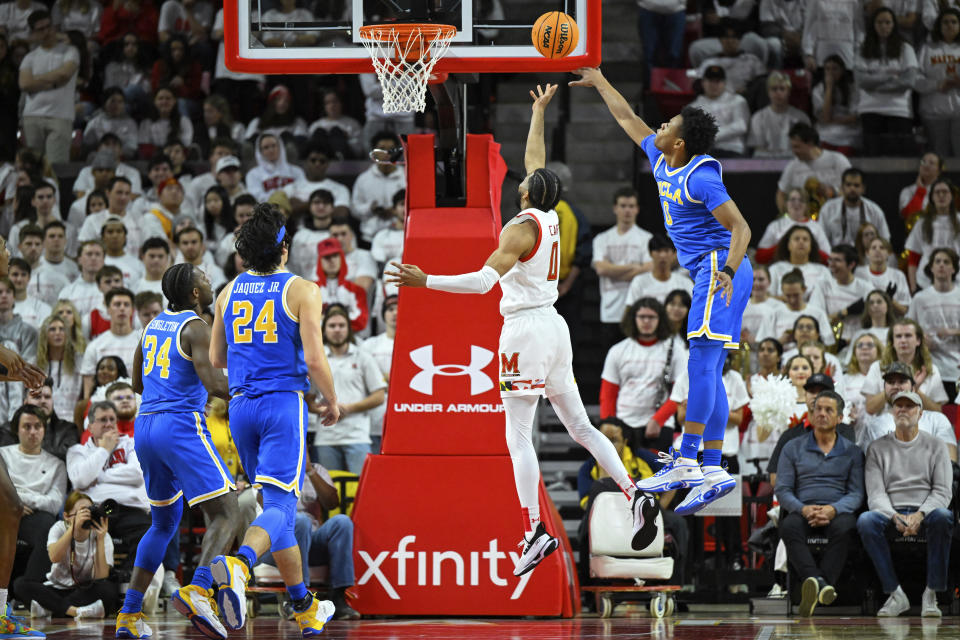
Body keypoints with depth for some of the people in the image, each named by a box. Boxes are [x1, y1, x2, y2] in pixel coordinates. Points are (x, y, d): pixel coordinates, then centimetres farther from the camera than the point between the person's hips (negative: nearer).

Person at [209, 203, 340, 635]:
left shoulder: (229, 293, 8)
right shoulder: (302, 291, -7)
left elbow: (216, 359, 15)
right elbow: (314, 359, -13)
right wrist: (332, 403, 4)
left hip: (242, 405, 6)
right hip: (284, 404, -5)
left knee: (276, 502, 17)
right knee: (279, 505, -10)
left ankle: (304, 607, 24)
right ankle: (239, 563, -40)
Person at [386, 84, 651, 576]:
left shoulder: (521, 228, -14)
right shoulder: (549, 218, 7)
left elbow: (483, 281, -26)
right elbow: (535, 159, 25)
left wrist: (425, 281, -27)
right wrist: (539, 112, 36)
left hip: (526, 329, -9)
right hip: (553, 327, 9)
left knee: (518, 437, -7)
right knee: (579, 426, 13)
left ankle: (536, 531, -13)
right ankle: (632, 493, 1)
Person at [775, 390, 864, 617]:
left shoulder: (852, 452, 16)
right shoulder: (793, 448, 17)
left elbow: (856, 493, 5)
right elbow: (782, 490, 8)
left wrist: (833, 510, -17)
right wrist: (803, 509, -14)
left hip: (837, 511, -1)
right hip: (801, 511, 1)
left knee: (843, 527, -38)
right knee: (790, 527, -37)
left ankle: (813, 588, -51)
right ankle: (818, 584, -56)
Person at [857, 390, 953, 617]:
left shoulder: (935, 446, 12)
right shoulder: (878, 449, 13)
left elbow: (943, 491, 2)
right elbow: (875, 493, 2)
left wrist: (919, 515, -18)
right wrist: (895, 517, -19)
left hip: (925, 511, -1)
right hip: (891, 512, 1)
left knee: (942, 516, -37)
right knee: (865, 520, -33)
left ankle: (931, 594, -31)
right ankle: (896, 594, -28)